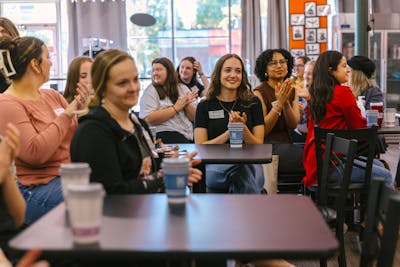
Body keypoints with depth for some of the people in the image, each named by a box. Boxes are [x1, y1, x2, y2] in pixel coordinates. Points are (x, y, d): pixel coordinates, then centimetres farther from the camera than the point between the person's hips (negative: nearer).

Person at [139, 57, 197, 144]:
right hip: (166, 136, -5)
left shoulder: (183, 88, 16)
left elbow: (194, 118, 14)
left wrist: (187, 105, -6)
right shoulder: (150, 91, 2)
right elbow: (149, 119, -13)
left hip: (189, 136, 5)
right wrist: (176, 108, -10)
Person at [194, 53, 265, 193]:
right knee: (240, 170, -39)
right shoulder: (204, 106, 9)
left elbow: (259, 145, 9)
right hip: (214, 167, -1)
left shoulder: (253, 103, 12)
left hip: (248, 162, 1)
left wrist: (243, 128, -12)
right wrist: (229, 132, -12)